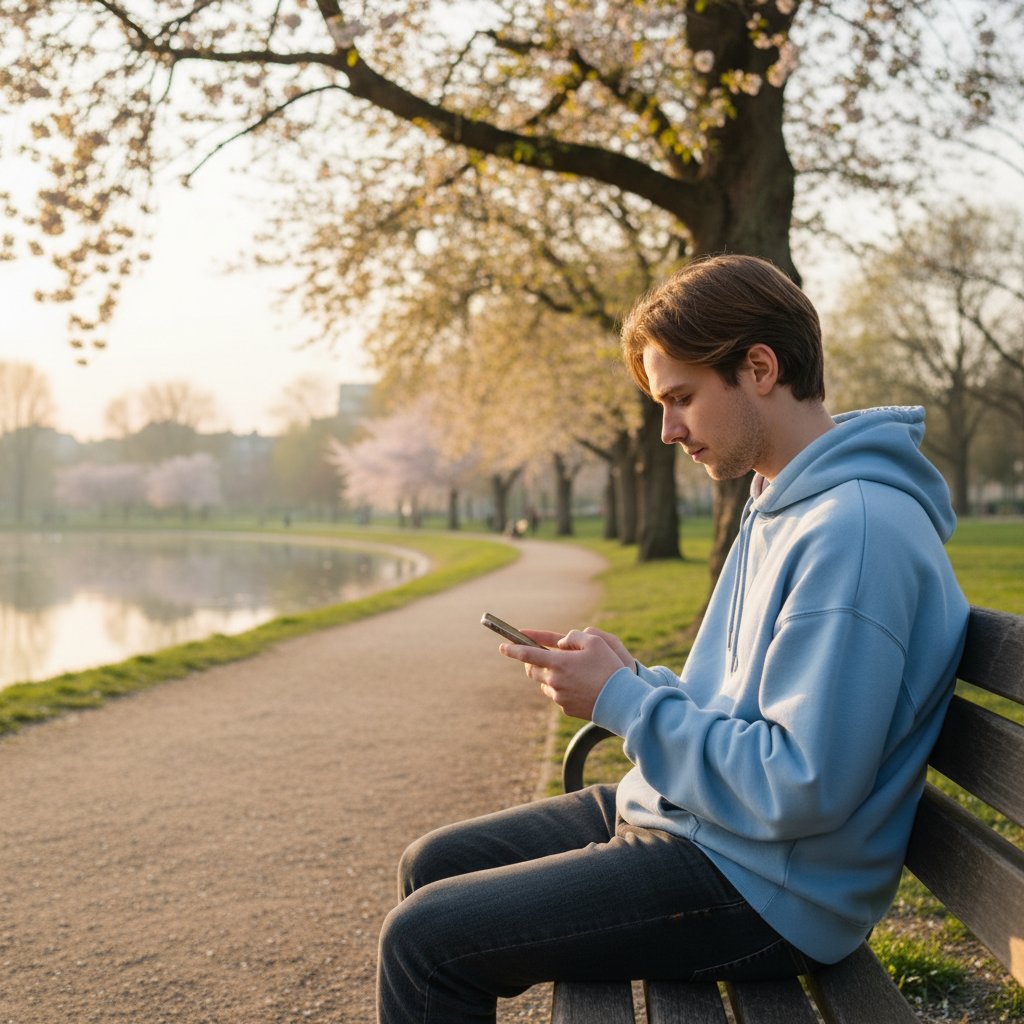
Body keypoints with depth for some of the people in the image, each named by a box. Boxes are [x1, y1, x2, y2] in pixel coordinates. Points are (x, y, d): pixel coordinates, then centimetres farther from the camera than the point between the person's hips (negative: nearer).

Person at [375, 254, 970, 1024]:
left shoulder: (856, 530, -23)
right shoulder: (779, 505, 10)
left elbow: (801, 790, -26)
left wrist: (621, 701, -18)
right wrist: (630, 675, -1)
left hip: (764, 890, -10)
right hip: (686, 816, 10)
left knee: (425, 940, -12)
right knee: (432, 867, 14)